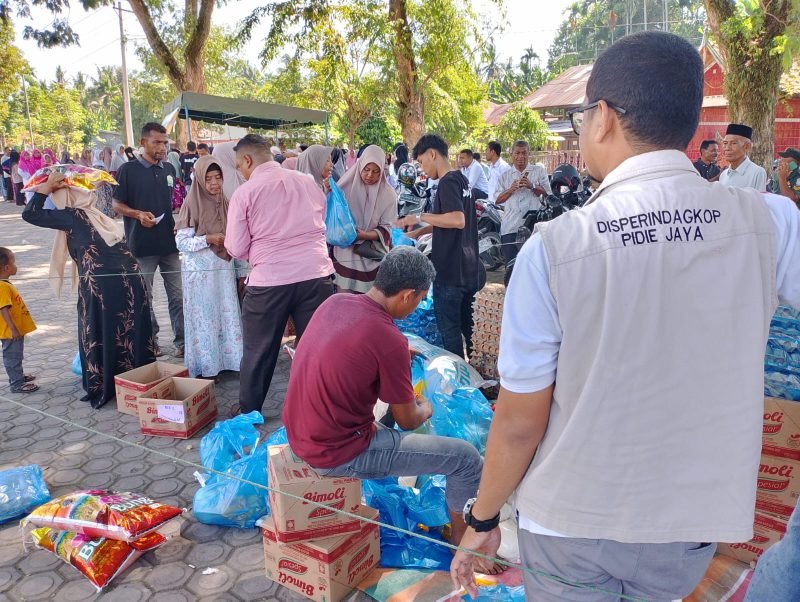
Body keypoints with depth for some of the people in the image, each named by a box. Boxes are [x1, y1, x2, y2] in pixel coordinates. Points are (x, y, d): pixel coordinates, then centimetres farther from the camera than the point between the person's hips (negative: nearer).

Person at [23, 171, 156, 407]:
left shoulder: (71, 216, 5)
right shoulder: (99, 217, 21)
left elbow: (29, 214, 9)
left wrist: (47, 187, 15)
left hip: (100, 284, -5)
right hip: (131, 279, 5)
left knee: (99, 335, 11)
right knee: (133, 333, 14)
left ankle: (101, 389, 19)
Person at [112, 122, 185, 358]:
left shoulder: (169, 169, 10)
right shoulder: (128, 170, -3)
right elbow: (117, 205, 0)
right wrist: (138, 214, -17)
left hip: (170, 242, 3)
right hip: (142, 245, -3)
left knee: (178, 295, 3)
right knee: (143, 297, 8)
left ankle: (182, 340, 11)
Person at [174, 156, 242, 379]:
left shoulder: (225, 203, 6)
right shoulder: (192, 204, -8)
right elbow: (181, 241, -11)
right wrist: (207, 239, -21)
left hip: (224, 269, 5)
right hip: (200, 271, -4)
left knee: (227, 315, 9)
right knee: (204, 318, 3)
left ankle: (228, 360, 21)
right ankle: (205, 367, 14)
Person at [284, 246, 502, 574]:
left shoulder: (334, 302, -2)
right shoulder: (389, 340, -24)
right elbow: (408, 421, -8)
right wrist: (425, 408, 13)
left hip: (300, 434, 9)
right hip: (336, 453, -8)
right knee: (468, 458, -3)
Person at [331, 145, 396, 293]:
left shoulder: (388, 194, -2)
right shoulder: (346, 186, 0)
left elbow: (386, 229, -3)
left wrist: (364, 235, -20)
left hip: (372, 256, 0)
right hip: (345, 253, 0)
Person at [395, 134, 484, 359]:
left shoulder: (447, 182, -15)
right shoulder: (462, 179, 14)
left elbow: (458, 220, -29)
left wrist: (420, 217, -21)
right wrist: (421, 231, 21)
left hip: (450, 272, -9)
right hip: (468, 270, 9)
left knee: (449, 330, 2)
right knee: (465, 326, 19)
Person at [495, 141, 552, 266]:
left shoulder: (539, 171, 12)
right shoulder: (505, 175, 17)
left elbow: (548, 195, 4)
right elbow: (498, 200, 10)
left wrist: (532, 186, -10)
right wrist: (510, 189, -6)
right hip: (510, 227, 2)